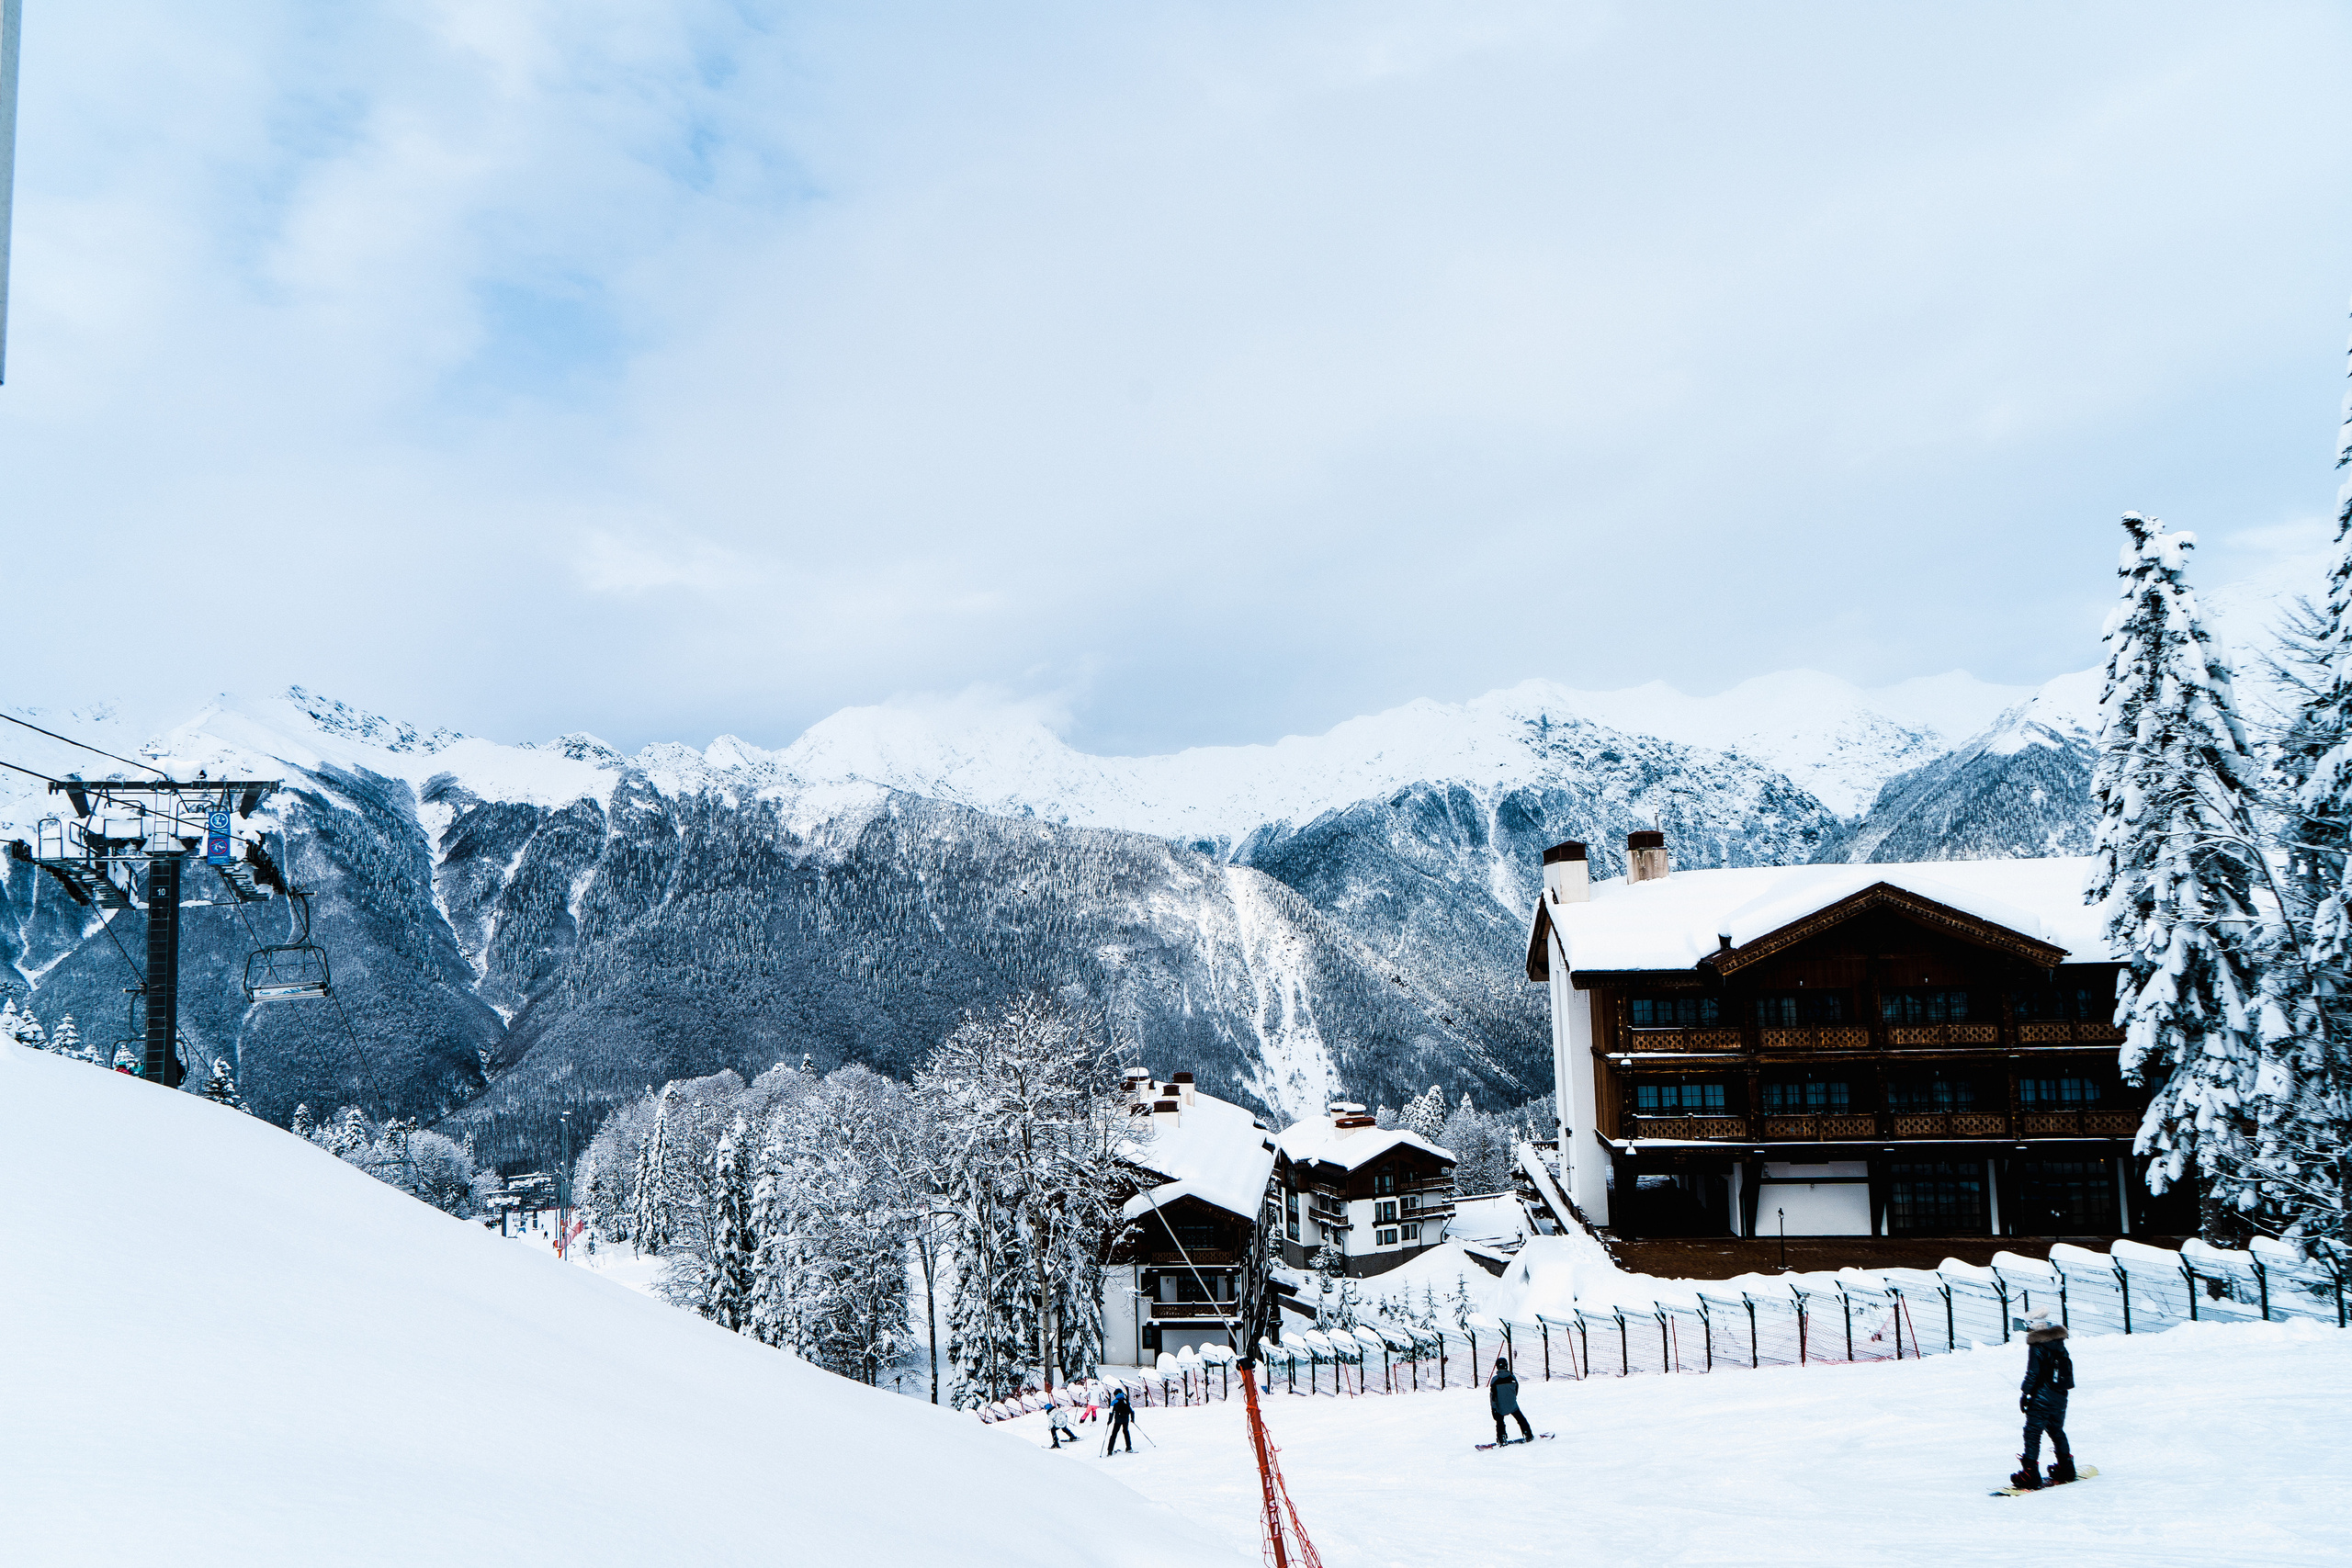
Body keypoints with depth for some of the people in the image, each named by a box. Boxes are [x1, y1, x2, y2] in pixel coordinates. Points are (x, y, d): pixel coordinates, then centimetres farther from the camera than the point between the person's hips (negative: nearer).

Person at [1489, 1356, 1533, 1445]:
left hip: (1500, 1408, -1)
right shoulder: (1512, 1377, -10)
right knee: (1521, 1420, 19)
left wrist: (1493, 1409, -3)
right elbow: (1516, 1391, 5)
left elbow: (1492, 1395, -12)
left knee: (1500, 1422, 18)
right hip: (1513, 1406, 1)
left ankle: (1501, 1439, 10)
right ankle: (1528, 1435, 22)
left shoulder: (1495, 1380, -16)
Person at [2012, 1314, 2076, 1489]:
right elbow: (2068, 1367, 17)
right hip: (2060, 1396, 8)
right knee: (2057, 1430, 22)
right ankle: (2066, 1469, 31)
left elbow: (2032, 1374, -17)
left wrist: (2024, 1394, -8)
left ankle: (2030, 1473, -9)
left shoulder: (2036, 1347, -15)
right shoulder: (2059, 1343, 6)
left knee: (2033, 1432, -4)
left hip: (2042, 1397, -8)